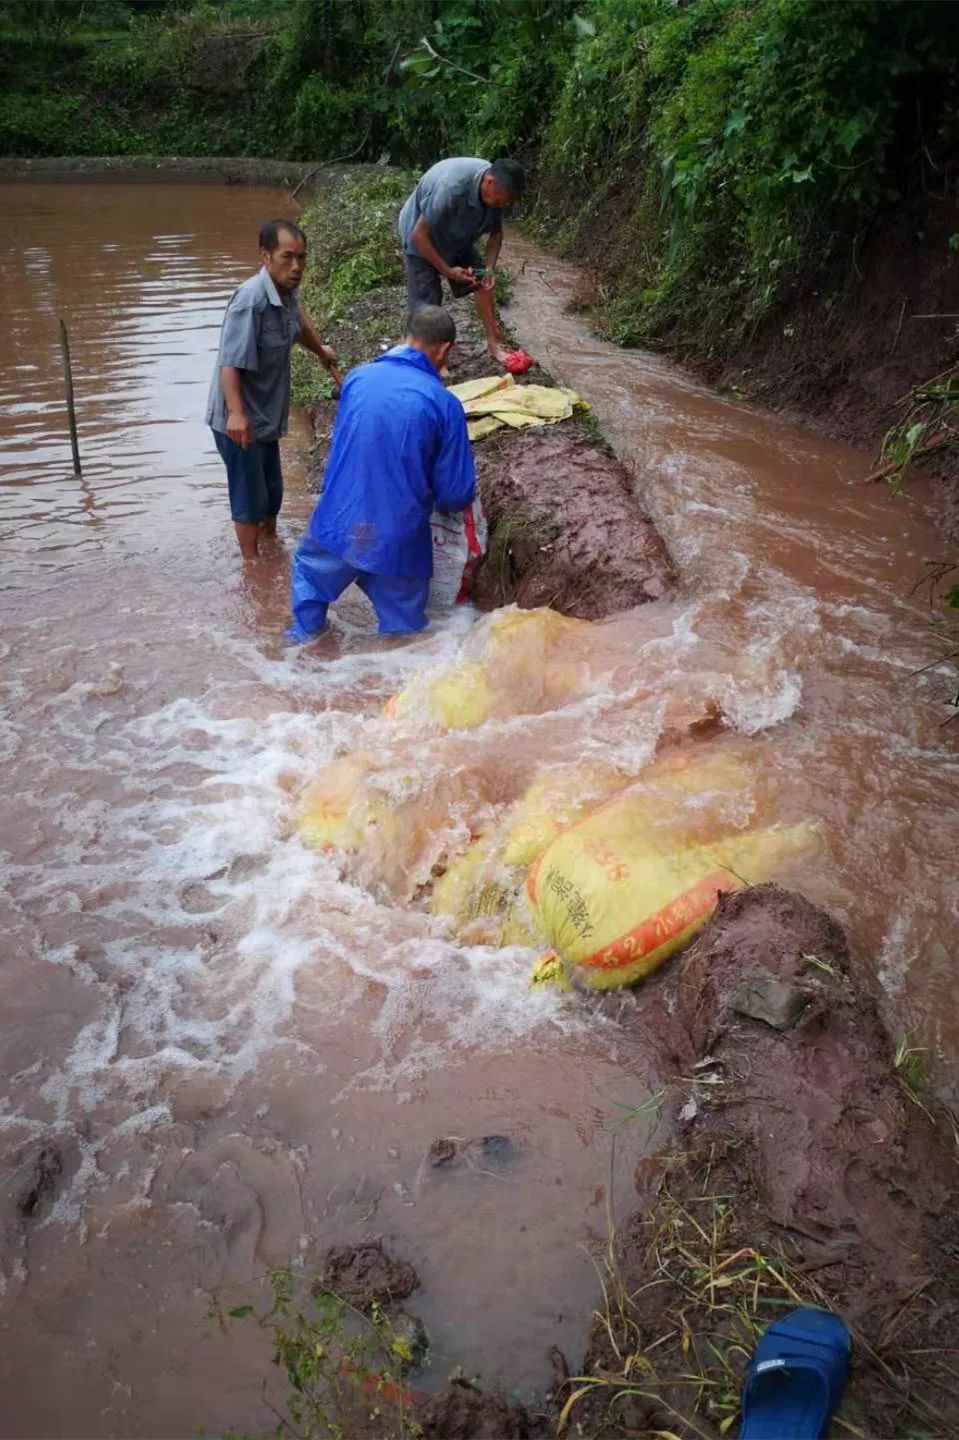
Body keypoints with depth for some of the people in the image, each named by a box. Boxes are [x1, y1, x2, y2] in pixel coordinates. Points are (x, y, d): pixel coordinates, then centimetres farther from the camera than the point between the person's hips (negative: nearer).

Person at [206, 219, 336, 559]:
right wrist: (236, 413, -43)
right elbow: (230, 362, -31)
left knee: (272, 492, 20)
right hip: (240, 421, -8)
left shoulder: (288, 290, 1)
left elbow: (298, 318, 26)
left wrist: (321, 351, 44)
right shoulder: (251, 299, -25)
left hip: (266, 414, 8)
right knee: (250, 497, 3)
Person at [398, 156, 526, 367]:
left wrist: (489, 268, -18)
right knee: (427, 302, -7)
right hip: (422, 240, -6)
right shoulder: (450, 188, -41)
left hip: (458, 237, 6)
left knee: (482, 282, 0)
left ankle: (493, 343, 10)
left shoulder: (496, 189, -20)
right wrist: (447, 270, -28)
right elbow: (419, 235, -33)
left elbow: (496, 232, -3)